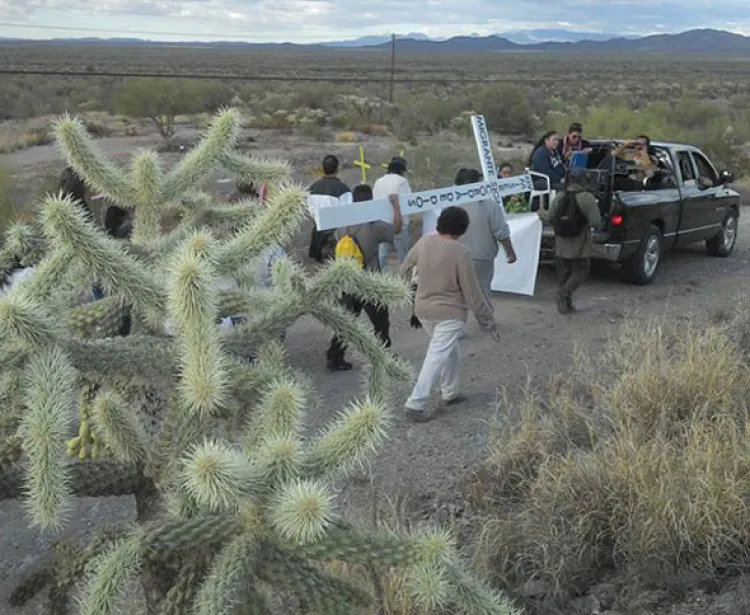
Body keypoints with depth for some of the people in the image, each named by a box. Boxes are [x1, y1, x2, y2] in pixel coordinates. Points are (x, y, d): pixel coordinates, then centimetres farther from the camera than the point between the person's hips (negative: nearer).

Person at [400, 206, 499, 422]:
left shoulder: (424, 242, -4)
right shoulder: (460, 252, -19)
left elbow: (405, 270, 12)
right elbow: (472, 291, -15)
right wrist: (487, 319, -4)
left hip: (424, 309, 7)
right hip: (450, 313, -7)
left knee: (449, 351, 24)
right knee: (437, 357, -6)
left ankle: (450, 393, 33)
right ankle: (415, 404, -10)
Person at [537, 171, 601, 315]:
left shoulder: (559, 198, -3)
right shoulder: (587, 198, -15)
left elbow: (549, 219, 5)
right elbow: (595, 222, -18)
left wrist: (541, 212, 26)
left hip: (561, 246, 4)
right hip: (580, 246, -4)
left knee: (563, 274, 14)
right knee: (580, 271, 10)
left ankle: (565, 304, 18)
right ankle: (565, 292, -12)